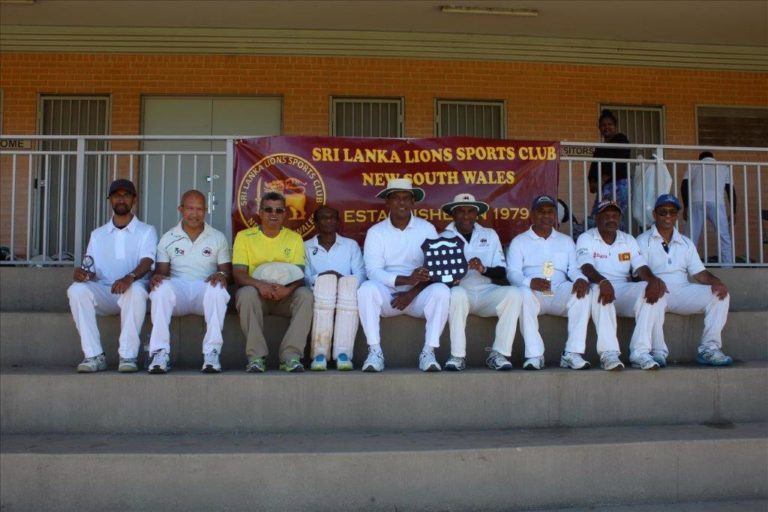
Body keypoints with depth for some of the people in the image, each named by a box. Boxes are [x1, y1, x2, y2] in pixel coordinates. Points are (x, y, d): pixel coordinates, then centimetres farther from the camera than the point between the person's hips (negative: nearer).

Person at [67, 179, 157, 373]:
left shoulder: (146, 231, 9)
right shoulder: (97, 234, 20)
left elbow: (146, 262, -10)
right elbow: (90, 270, 14)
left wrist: (129, 277, -32)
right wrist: (82, 273, -13)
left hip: (131, 292, -3)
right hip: (103, 294, 3)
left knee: (136, 289, -38)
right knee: (77, 289, -28)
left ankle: (128, 356, -31)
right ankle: (94, 356, -25)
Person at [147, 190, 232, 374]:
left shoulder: (218, 238, 14)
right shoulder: (168, 239, 15)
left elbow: (227, 270, 11)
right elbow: (161, 270, 9)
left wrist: (222, 275, -15)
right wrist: (156, 276, -17)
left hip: (205, 291, 0)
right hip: (177, 290, 1)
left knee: (217, 289, -37)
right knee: (161, 288, -35)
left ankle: (212, 353, -35)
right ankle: (160, 353, -36)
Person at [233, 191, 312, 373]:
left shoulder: (294, 238, 7)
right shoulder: (244, 236, 3)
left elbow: (300, 275, -2)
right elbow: (239, 274, -6)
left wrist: (287, 289, -26)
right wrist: (260, 285, -28)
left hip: (285, 296, 1)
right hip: (257, 294, -1)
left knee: (305, 295, -29)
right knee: (247, 293, -34)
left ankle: (291, 356, -30)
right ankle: (256, 357, -31)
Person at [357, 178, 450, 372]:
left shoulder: (427, 229, 2)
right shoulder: (375, 232, -1)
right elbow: (373, 271, -13)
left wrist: (412, 292, -18)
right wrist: (407, 280, -28)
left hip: (418, 296, 1)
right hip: (387, 295, 0)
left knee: (441, 291, -29)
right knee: (368, 288, -31)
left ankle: (428, 351, -20)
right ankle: (374, 351, -23)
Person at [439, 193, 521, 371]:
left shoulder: (490, 235, 18)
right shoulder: (443, 238, 12)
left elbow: (502, 272, 10)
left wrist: (484, 269, -11)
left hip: (486, 292, 3)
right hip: (461, 291, -2)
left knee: (514, 293, -26)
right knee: (457, 293, -37)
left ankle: (498, 353, -20)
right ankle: (457, 356, -26)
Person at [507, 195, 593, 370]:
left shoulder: (566, 241, 24)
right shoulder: (519, 241, 13)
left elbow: (573, 268, 11)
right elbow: (512, 272, -1)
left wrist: (581, 279, -15)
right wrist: (530, 282, -24)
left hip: (560, 294, 2)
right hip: (533, 294, -2)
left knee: (583, 291, -28)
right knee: (524, 293, -37)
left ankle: (573, 353, -29)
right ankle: (535, 355, -32)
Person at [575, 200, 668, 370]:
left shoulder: (628, 240, 17)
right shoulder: (586, 239, 3)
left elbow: (641, 267, 3)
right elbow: (586, 267, -15)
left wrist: (653, 279, -21)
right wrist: (603, 281, -37)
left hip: (624, 293, 4)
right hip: (601, 288, -4)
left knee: (655, 291, -23)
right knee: (600, 291, -39)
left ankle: (640, 352, -28)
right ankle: (608, 353, -39)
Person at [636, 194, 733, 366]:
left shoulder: (686, 243, 22)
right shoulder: (643, 241, 7)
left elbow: (699, 273, 14)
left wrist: (716, 281, -8)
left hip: (682, 292, 5)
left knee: (719, 294, -17)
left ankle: (709, 349, -18)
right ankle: (658, 352, -33)